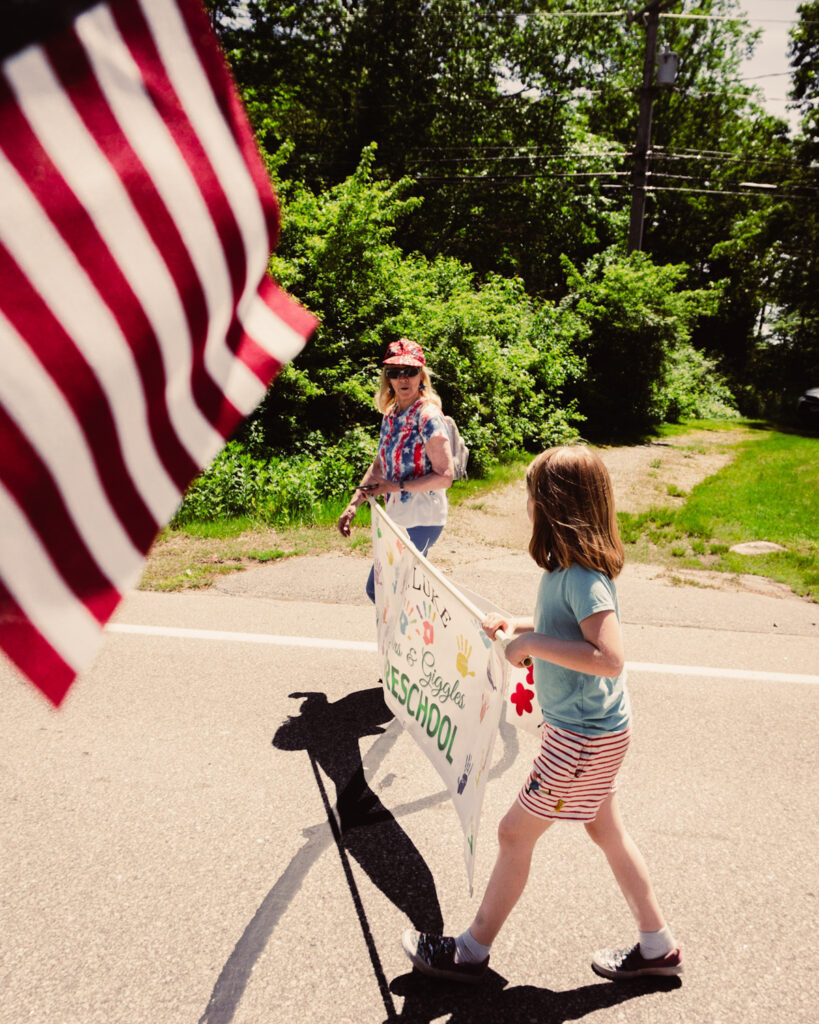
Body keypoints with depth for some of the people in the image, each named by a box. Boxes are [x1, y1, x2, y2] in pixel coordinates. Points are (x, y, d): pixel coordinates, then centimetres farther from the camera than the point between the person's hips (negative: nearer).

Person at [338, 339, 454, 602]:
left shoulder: (428, 416, -15)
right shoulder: (390, 415, 8)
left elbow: (445, 476, -19)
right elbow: (379, 465, 16)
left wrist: (396, 487, -19)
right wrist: (353, 504, 8)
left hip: (422, 521, -8)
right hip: (396, 519, 8)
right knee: (376, 589, 16)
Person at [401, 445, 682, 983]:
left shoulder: (581, 576, -28)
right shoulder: (572, 566, 1)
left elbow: (609, 658, -36)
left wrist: (533, 643, -29)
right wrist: (520, 626, 4)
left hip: (583, 737, -9)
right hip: (594, 725, 10)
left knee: (515, 833, 5)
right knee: (607, 829, 22)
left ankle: (472, 951, 25)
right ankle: (657, 945, 40)